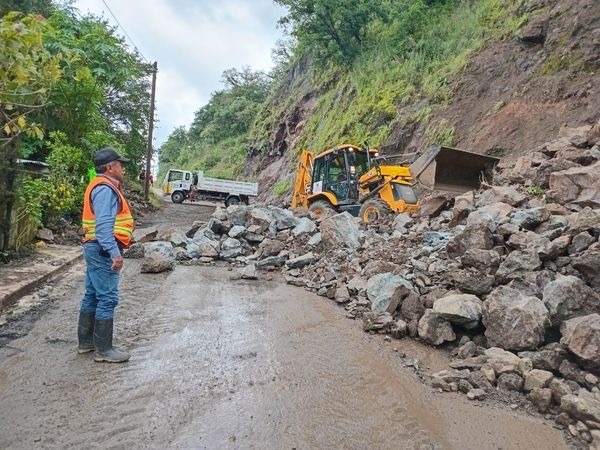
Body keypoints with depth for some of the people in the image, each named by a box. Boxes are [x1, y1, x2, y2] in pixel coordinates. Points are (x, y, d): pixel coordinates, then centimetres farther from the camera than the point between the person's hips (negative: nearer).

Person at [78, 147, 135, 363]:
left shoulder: (104, 186, 17)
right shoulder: (105, 189, -16)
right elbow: (104, 226, -25)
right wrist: (115, 253, -27)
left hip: (97, 250, 11)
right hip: (103, 251, -11)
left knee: (92, 296, 16)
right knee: (107, 299, -5)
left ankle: (86, 342, 27)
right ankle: (103, 349, 3)